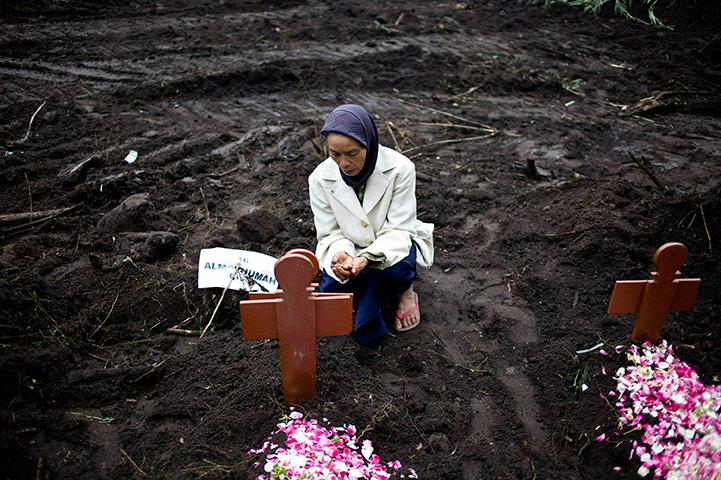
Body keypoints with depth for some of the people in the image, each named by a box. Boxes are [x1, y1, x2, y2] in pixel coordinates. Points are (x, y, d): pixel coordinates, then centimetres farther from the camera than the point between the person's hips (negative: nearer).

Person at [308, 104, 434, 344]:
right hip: (350, 249, 2)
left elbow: (399, 229, -20)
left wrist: (367, 258, -38)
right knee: (331, 290, -26)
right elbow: (330, 234, -8)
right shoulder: (321, 179, -14)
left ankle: (404, 291, 2)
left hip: (392, 246, -2)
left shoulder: (400, 168, -21)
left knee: (397, 270, -36)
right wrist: (340, 254, -33)